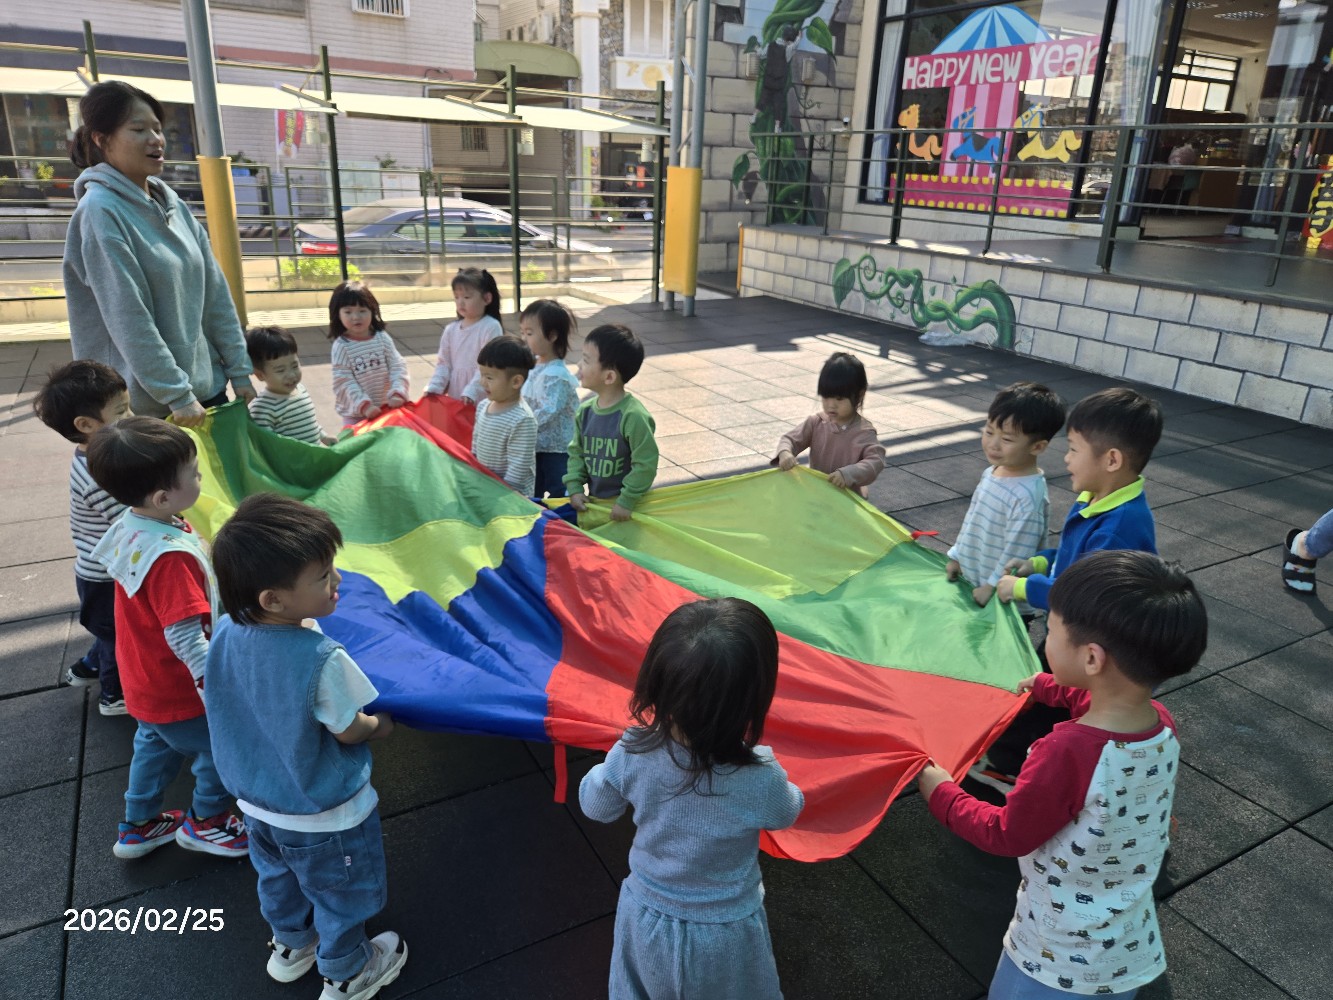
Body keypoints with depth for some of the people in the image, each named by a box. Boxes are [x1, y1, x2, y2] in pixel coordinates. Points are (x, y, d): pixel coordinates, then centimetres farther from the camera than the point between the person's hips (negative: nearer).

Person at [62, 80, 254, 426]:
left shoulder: (173, 204, 8)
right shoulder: (101, 211, -13)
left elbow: (215, 293, 8)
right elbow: (129, 321, -18)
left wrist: (239, 369, 5)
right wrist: (176, 394, -19)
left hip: (208, 386, 7)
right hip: (149, 404, -7)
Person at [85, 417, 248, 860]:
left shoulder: (131, 525, -7)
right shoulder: (169, 557, -37)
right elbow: (186, 637, -39)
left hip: (148, 683, 9)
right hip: (179, 691, -9)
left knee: (155, 747, 29)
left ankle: (137, 826, 49)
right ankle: (205, 821, 37)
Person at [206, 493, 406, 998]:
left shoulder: (225, 633, -18)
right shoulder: (322, 659, -38)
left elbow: (235, 702, 1)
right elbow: (349, 732, -22)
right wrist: (380, 726, -1)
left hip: (257, 799, 7)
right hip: (322, 814, -6)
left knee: (278, 878, 33)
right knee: (341, 896, 22)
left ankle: (290, 946, 59)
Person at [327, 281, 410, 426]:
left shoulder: (382, 338, -3)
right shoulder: (341, 346, -10)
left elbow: (397, 366, -6)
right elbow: (344, 381, -13)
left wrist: (398, 393, -21)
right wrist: (363, 404, -24)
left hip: (386, 408, 2)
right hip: (356, 412, -2)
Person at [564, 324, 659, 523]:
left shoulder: (633, 416, -23)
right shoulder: (585, 411, -1)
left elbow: (646, 464, -21)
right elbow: (576, 452, 9)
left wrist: (627, 502, -18)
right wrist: (575, 488, -2)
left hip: (623, 508, -7)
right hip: (593, 503, 7)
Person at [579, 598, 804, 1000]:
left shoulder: (633, 752, -29)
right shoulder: (759, 779, -35)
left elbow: (596, 806, -8)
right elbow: (786, 814, -10)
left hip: (646, 920, 2)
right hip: (723, 937, -1)